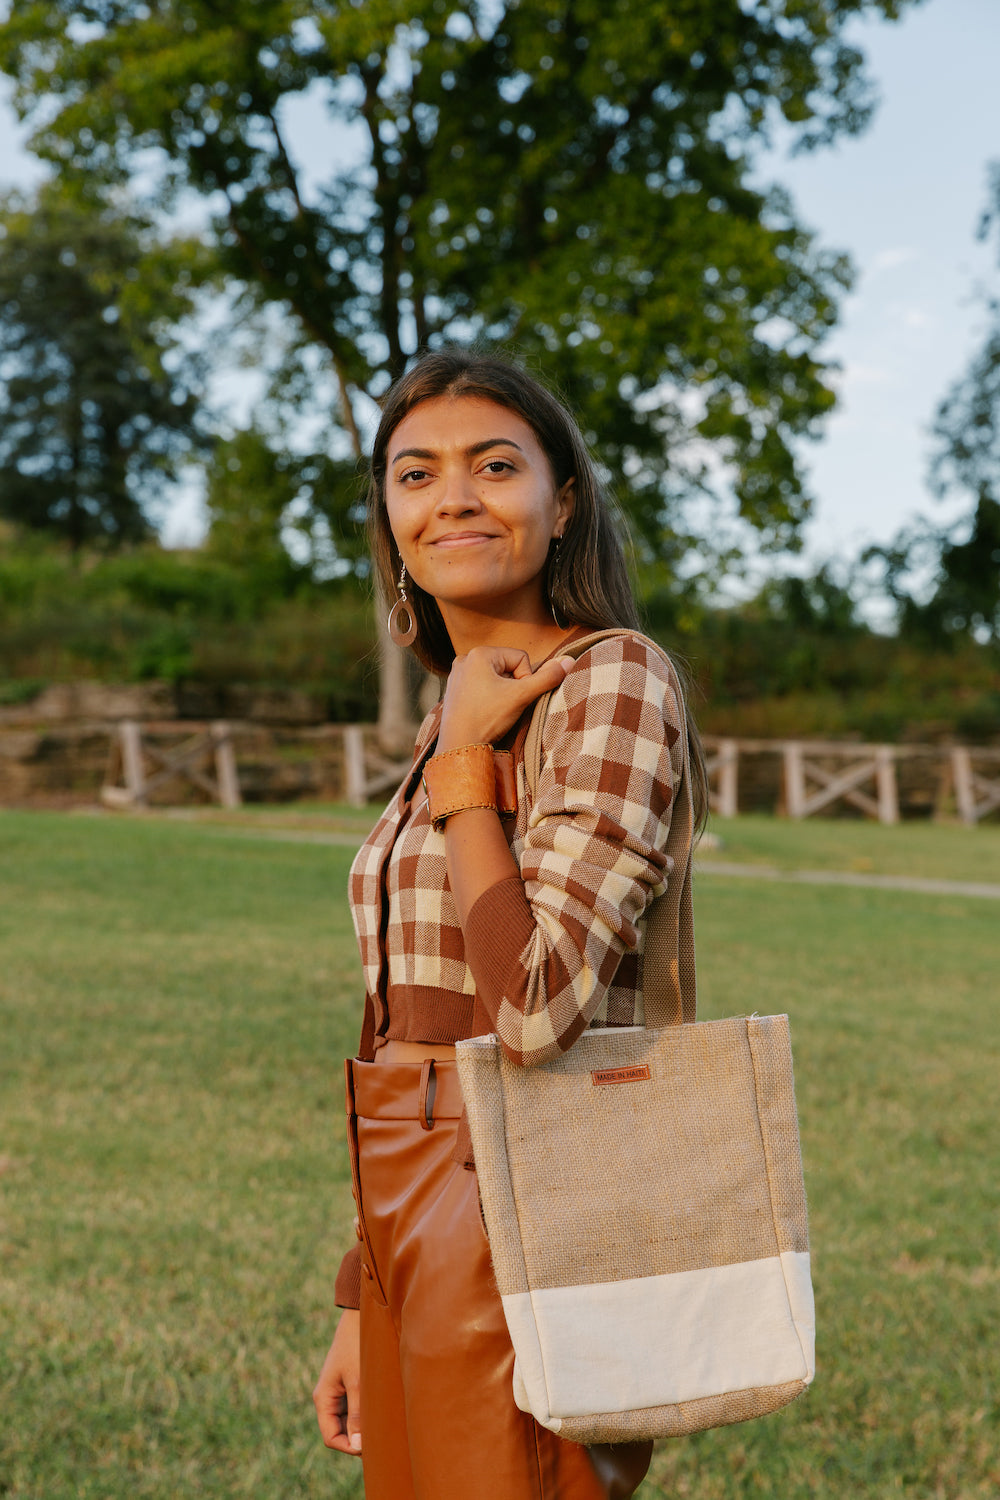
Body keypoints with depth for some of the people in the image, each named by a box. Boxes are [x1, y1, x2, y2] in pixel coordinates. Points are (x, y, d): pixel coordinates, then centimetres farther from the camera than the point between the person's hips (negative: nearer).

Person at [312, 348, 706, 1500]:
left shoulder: (612, 683, -12)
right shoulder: (454, 724, 14)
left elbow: (536, 1012, -24)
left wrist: (465, 764, -14)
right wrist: (363, 1305, 15)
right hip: (419, 1234, 8)